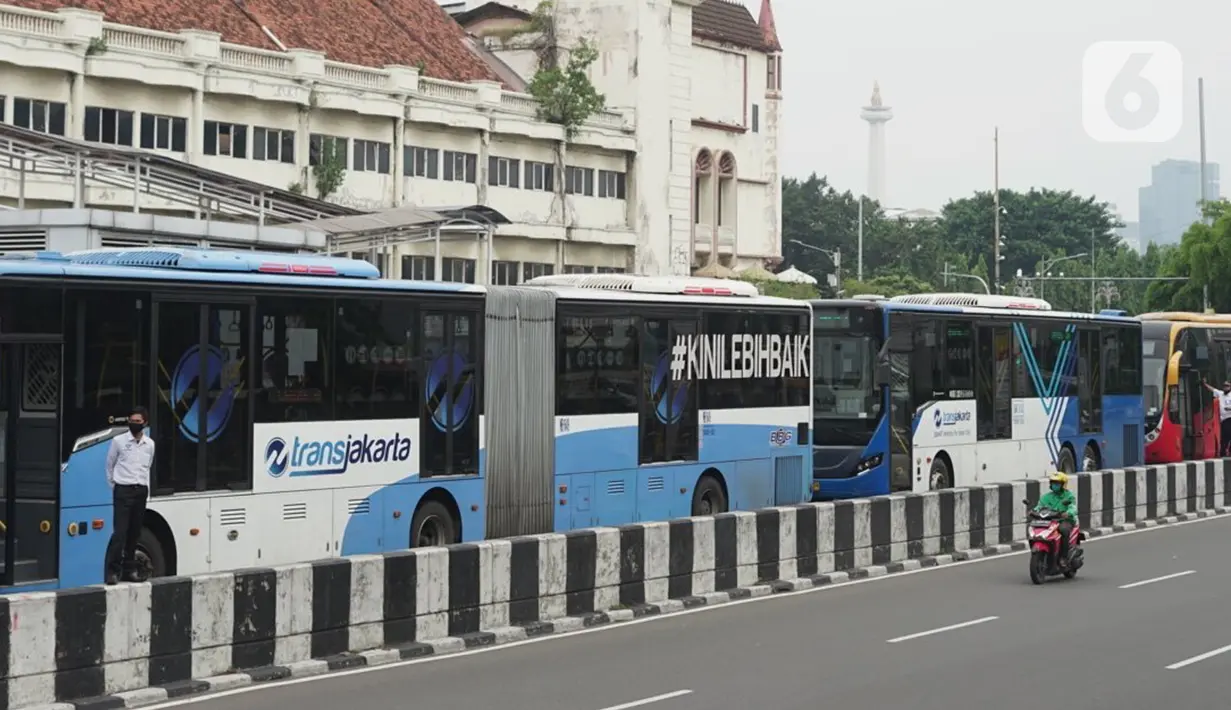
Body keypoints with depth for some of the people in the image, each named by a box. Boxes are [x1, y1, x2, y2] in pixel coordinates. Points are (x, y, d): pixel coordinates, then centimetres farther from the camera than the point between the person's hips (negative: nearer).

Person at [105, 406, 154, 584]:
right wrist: (113, 486, 7)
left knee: (134, 533, 7)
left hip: (141, 491, 4)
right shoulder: (118, 441, -1)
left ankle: (129, 570, 13)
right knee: (120, 532, -11)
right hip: (123, 491, -4)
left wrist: (146, 490, 14)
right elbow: (109, 466, 8)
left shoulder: (150, 444, 9)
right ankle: (113, 571, -11)